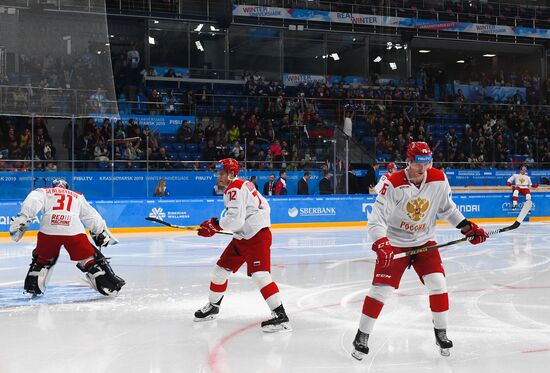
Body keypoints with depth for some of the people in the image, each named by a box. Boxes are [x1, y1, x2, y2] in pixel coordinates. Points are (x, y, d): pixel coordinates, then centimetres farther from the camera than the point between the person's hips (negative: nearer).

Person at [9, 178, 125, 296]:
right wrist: (103, 233, 40)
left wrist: (22, 218, -4)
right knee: (90, 258, 12)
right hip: (74, 230, 0)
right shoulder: (78, 197, 33)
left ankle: (33, 287, 20)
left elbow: (32, 203, 6)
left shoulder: (43, 192, 27)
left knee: (42, 258, 26)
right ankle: (110, 286, 7)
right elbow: (92, 216, 33)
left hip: (48, 230, 0)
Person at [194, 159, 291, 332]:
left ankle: (280, 316, -23)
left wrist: (215, 223, -7)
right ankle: (213, 306, 33)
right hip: (243, 237, 11)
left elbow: (235, 220, -26)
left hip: (257, 237, -11)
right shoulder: (243, 185, 14)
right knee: (221, 268, 14)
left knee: (259, 274, -21)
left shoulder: (234, 189, -17)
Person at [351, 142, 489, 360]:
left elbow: (447, 208, 8)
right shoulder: (394, 184, -22)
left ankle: (441, 333, 13)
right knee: (381, 289, -7)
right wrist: (380, 243, -41)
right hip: (394, 243, -3)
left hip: (425, 241, 4)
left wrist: (468, 227, 2)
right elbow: (377, 216, -27)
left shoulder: (439, 179, -9)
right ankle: (362, 337, 7)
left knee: (438, 283, -7)